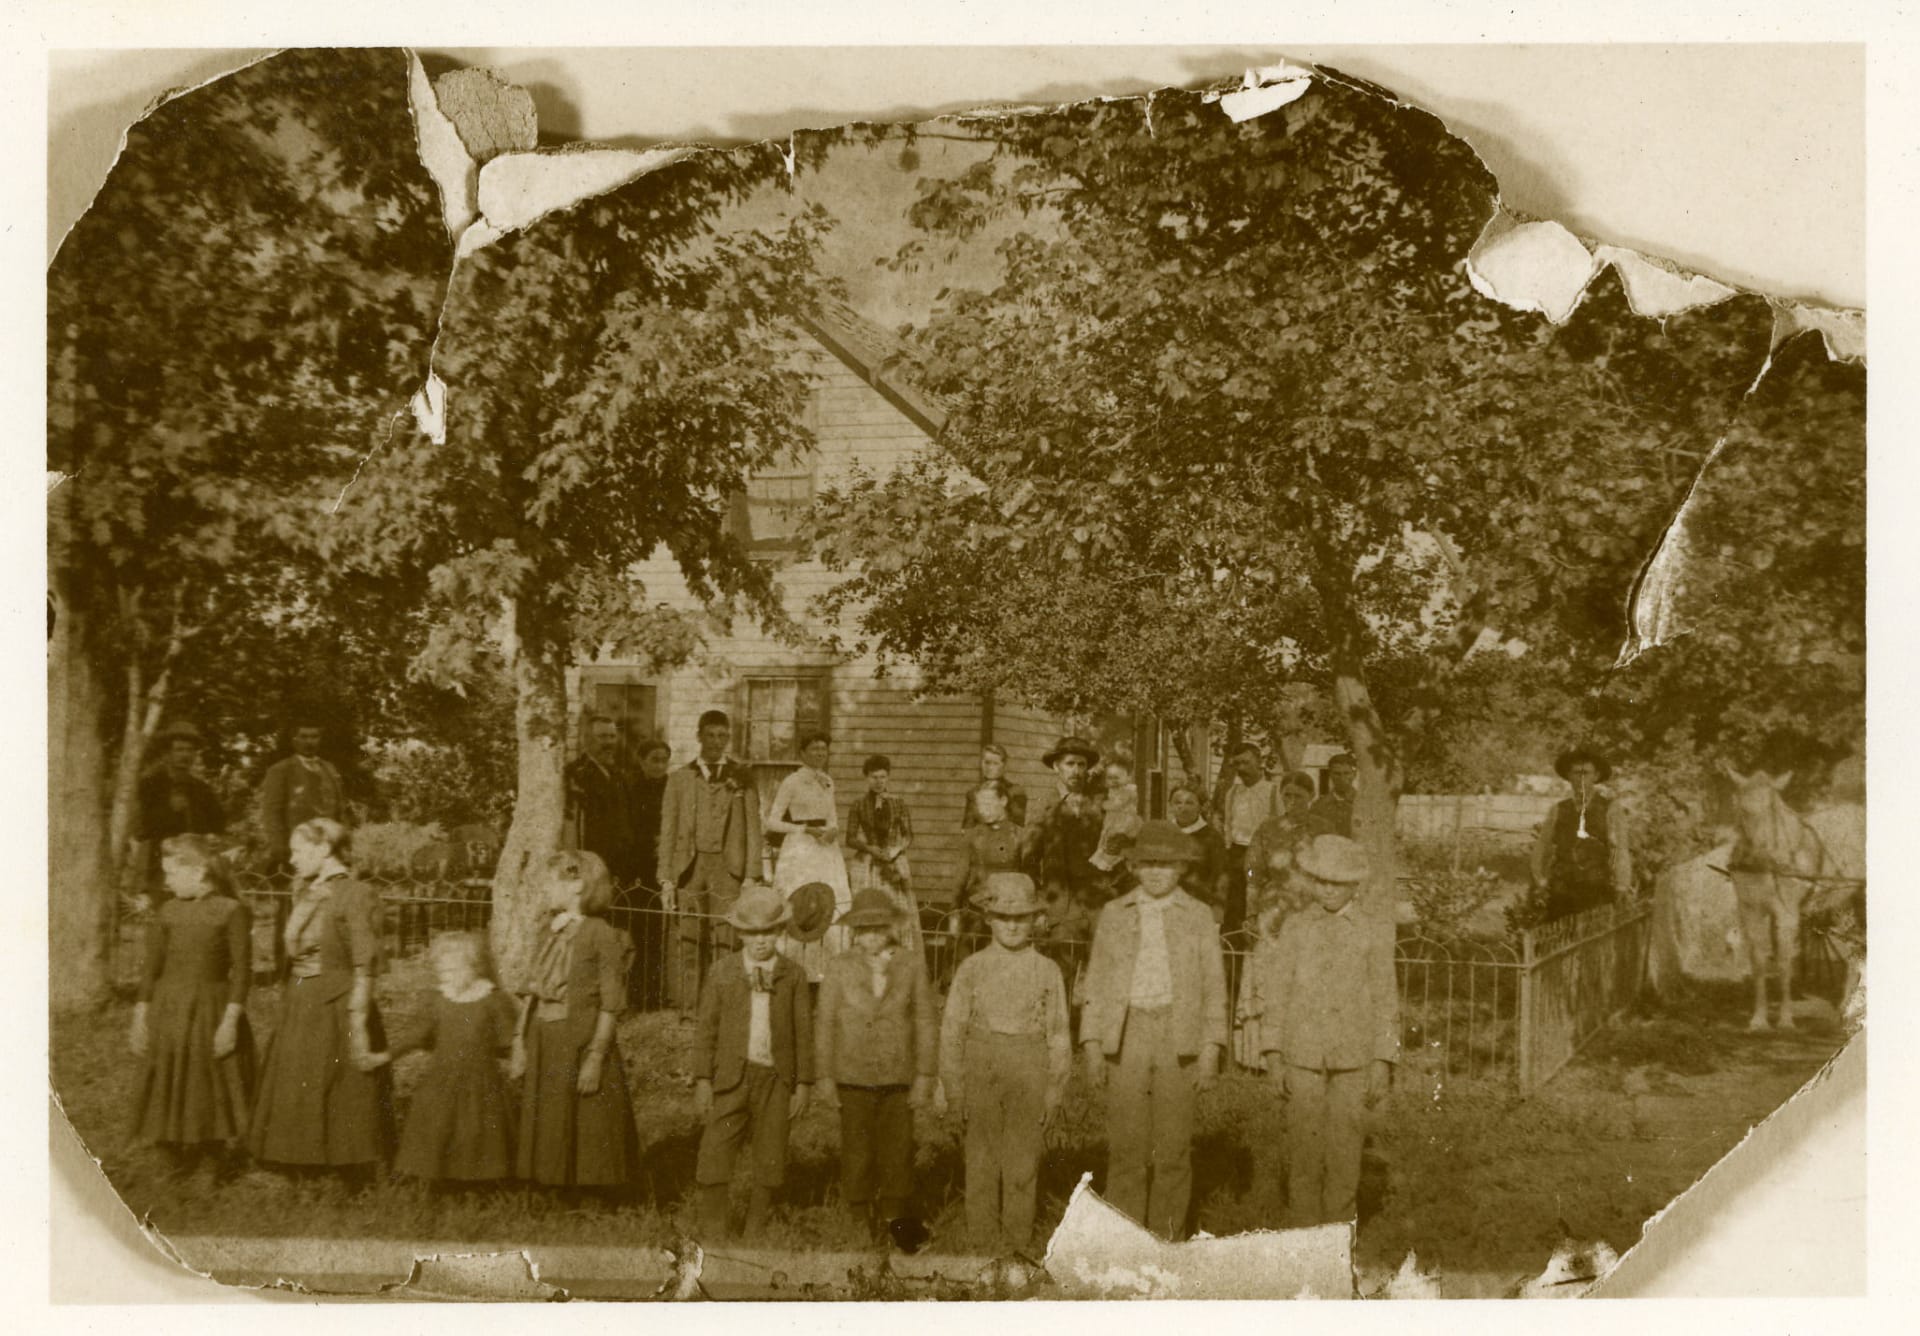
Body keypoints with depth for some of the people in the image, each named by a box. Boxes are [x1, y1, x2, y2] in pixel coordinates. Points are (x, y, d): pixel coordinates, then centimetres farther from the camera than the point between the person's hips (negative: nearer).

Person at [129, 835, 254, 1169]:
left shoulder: (231, 912, -6)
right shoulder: (165, 914, 6)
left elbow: (242, 970, -8)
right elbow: (151, 969, 8)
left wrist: (230, 1020, -14)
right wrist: (140, 1019, 3)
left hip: (211, 1011, -4)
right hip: (167, 1013, 4)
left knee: (219, 1096, 0)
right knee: (171, 1093, 7)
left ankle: (227, 1169, 9)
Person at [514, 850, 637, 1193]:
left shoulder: (602, 936, -10)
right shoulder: (549, 930, 10)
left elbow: (610, 1006, -12)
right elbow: (530, 992, 12)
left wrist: (596, 1057, -17)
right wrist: (519, 1039, 5)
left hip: (580, 1041, -7)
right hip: (542, 1041, 7)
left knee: (587, 1127, -1)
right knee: (543, 1126, 10)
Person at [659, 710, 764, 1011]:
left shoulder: (742, 777, 11)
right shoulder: (679, 778, 12)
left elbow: (752, 828, 8)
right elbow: (667, 831, 11)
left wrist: (752, 876, 0)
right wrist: (666, 879, 3)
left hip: (729, 868, -1)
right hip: (690, 868, 1)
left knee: (727, 943, -9)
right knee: (689, 944, -3)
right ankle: (687, 1009, 1)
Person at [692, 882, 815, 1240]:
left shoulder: (793, 976, 4)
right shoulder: (722, 973, 3)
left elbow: (804, 1032, 5)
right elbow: (705, 1029, 4)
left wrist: (803, 1083, 2)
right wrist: (702, 1080, -2)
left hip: (775, 1078, 1)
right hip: (731, 1076, -1)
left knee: (770, 1161, 7)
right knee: (715, 1154, -4)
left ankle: (754, 1237, 21)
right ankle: (713, 1238, 8)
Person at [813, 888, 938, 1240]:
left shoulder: (912, 965, 1)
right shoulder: (839, 967, 0)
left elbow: (926, 1022, 4)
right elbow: (824, 1023, 3)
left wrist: (924, 1077, 1)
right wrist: (824, 1077, 0)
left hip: (898, 1078, 1)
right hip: (853, 1078, -1)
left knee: (897, 1154, 5)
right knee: (856, 1155, 2)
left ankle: (892, 1224, 17)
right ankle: (859, 1223, 14)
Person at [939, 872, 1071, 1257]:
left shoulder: (1047, 971, 3)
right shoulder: (972, 968, 2)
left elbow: (1058, 1034, 7)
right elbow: (952, 1028, 4)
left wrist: (1055, 1091, 4)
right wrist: (954, 1089, 1)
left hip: (1029, 1069, 0)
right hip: (982, 1066, 0)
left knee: (1023, 1161, 4)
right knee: (982, 1160, 5)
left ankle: (1018, 1242, 15)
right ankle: (985, 1242, 15)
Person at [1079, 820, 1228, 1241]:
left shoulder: (1198, 916, 8)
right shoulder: (1114, 914, 10)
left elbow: (1214, 986, 7)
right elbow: (1097, 982, 10)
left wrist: (1211, 1050, -2)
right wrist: (1092, 1045, 2)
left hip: (1179, 1038, 0)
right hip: (1125, 1037, 0)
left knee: (1174, 1147, 1)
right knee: (1125, 1146, -2)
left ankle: (1168, 1240, 10)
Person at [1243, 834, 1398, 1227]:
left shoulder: (1374, 933, 6)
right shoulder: (1294, 928, 7)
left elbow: (1385, 1002, 6)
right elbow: (1275, 993, 8)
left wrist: (1382, 1063, 1)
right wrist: (1273, 1055, 2)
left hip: (1354, 1058, 0)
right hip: (1303, 1057, 0)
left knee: (1344, 1149, 1)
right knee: (1303, 1150, 1)